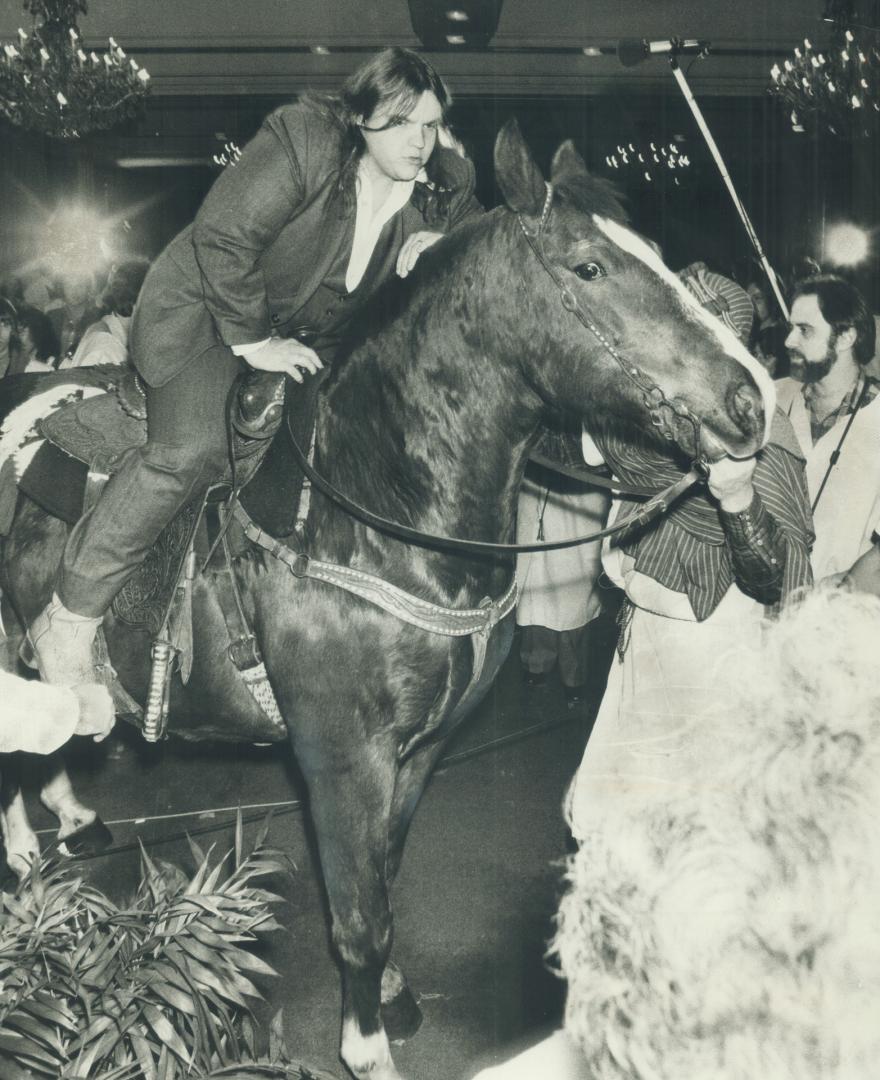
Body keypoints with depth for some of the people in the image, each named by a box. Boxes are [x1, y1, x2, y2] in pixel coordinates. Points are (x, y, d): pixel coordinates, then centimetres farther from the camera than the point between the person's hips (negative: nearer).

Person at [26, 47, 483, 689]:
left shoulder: (444, 185, -6)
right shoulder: (301, 142, -24)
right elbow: (222, 239, -24)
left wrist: (445, 240, -19)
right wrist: (253, 341, -20)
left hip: (312, 339, 7)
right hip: (204, 308, -7)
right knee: (193, 452, -25)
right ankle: (70, 622, -17)